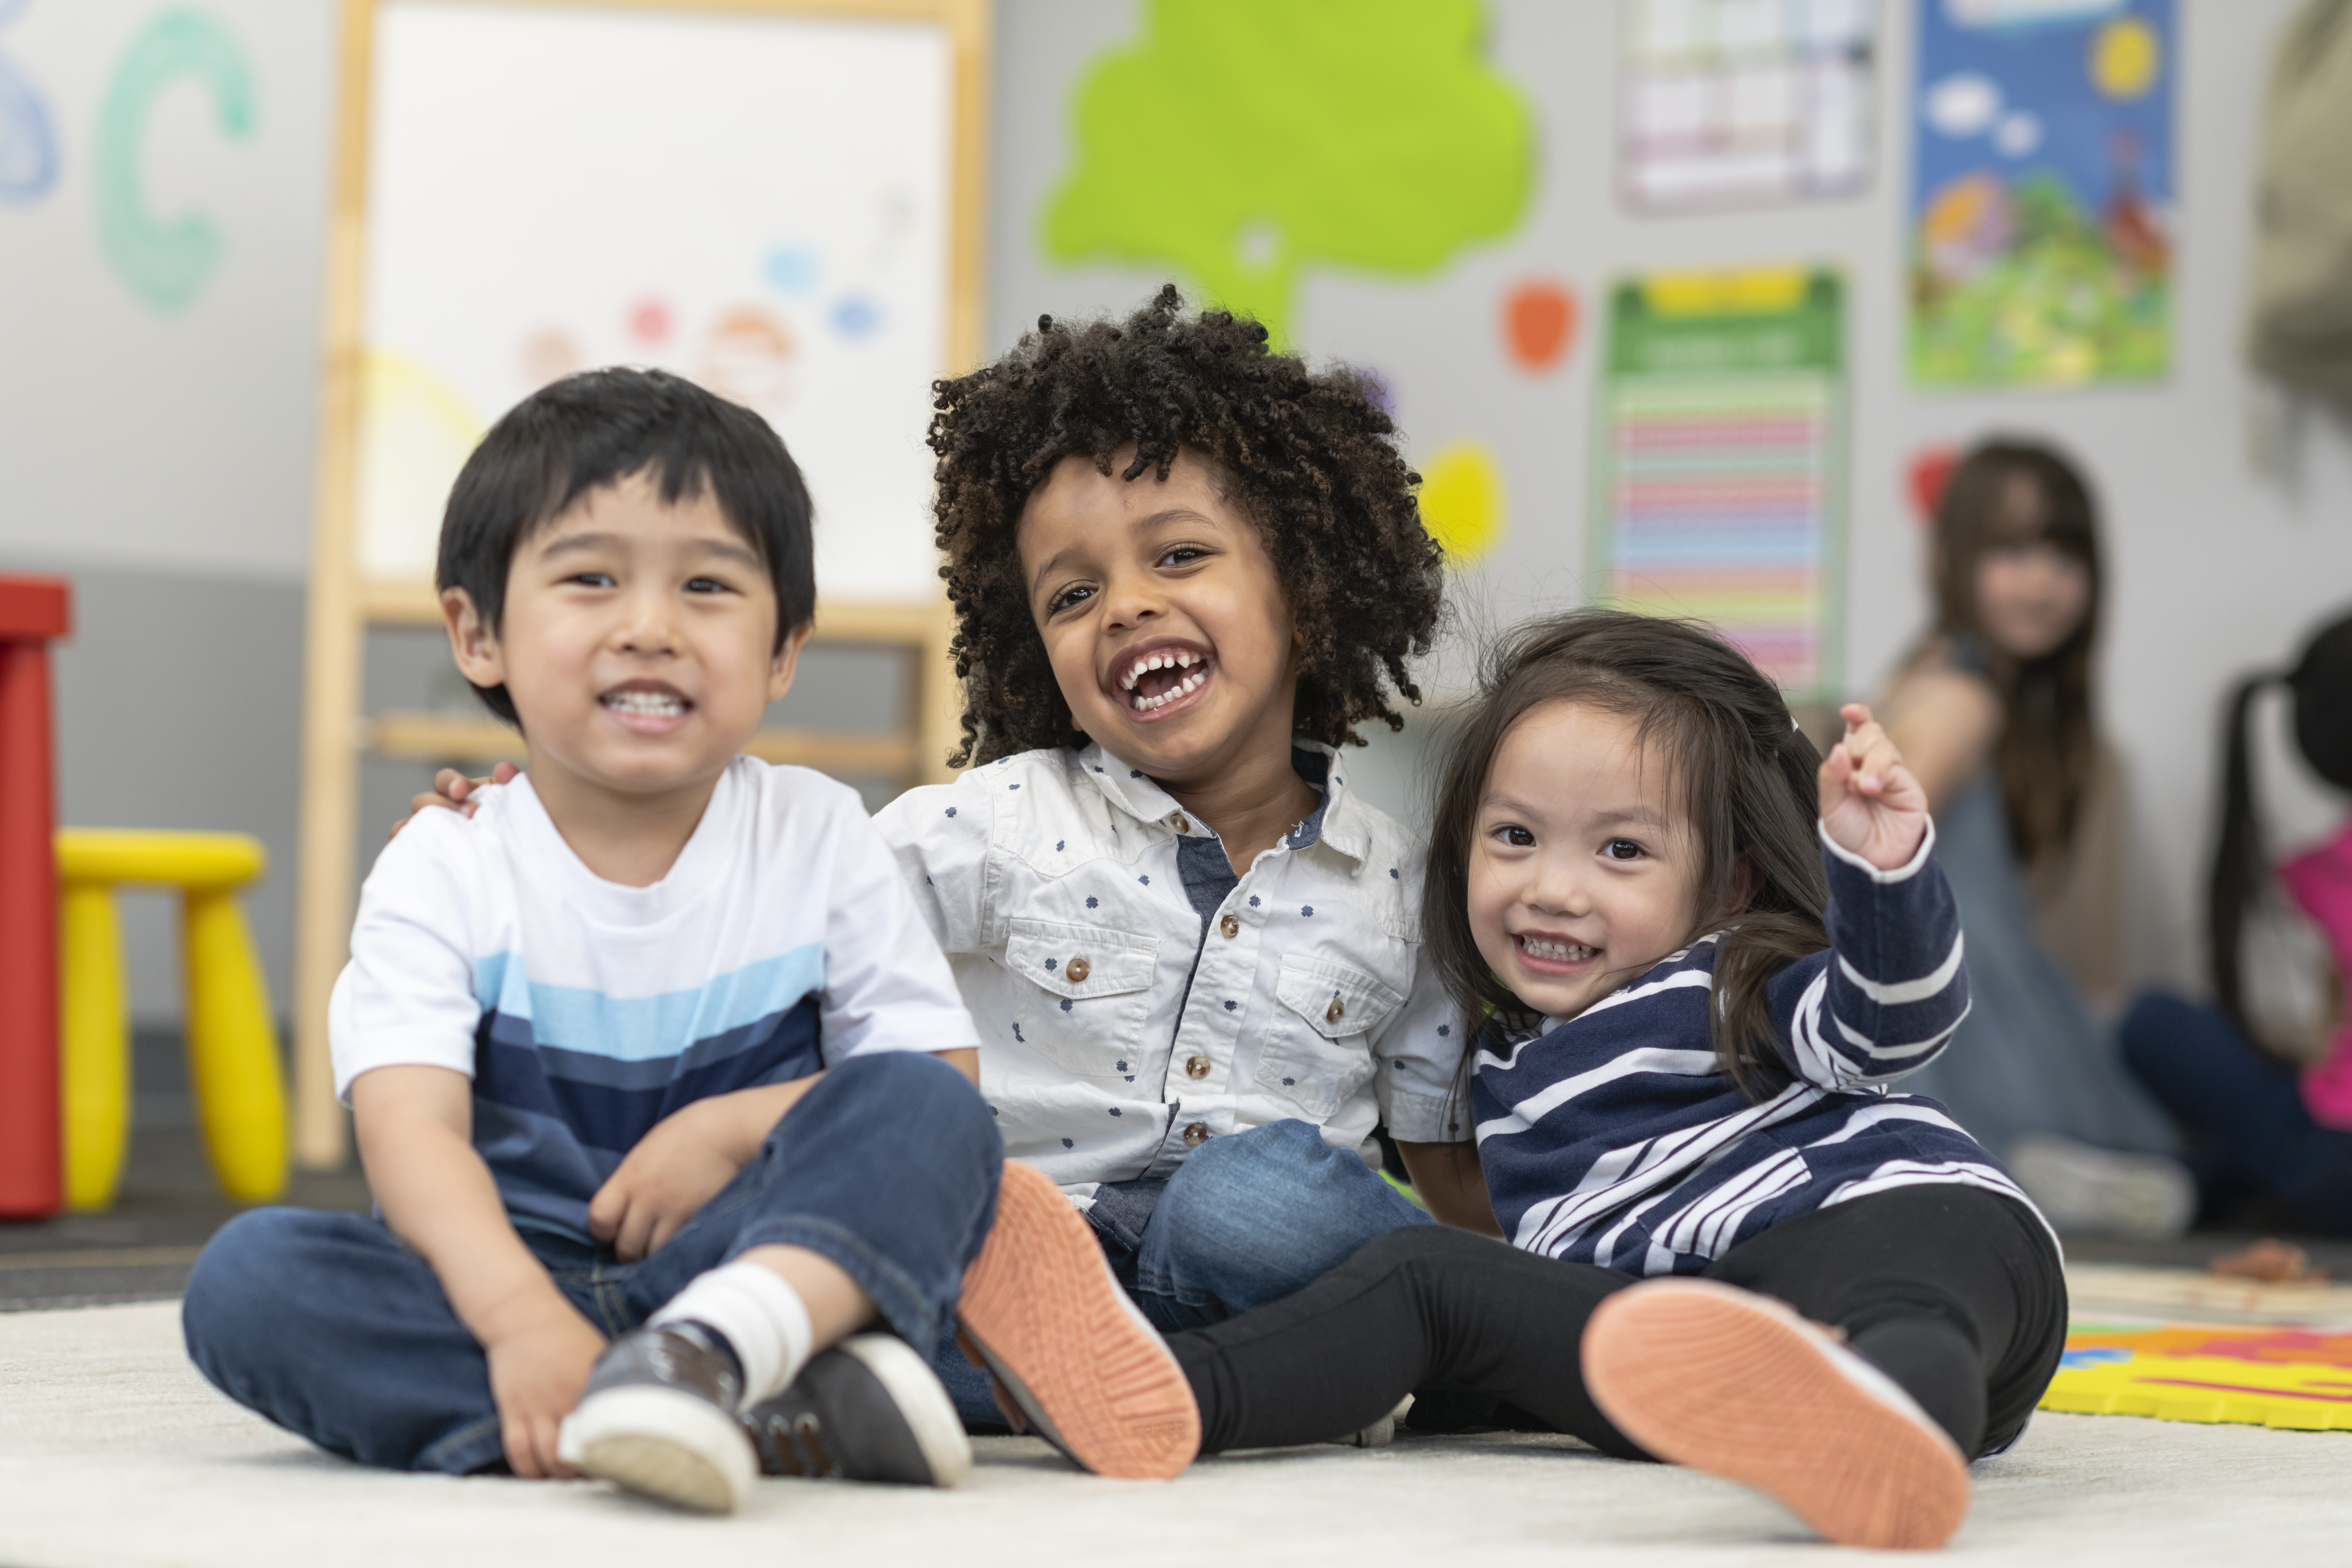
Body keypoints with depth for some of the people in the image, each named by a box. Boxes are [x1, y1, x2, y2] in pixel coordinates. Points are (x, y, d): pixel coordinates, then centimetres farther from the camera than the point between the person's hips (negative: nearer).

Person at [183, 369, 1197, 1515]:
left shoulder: (817, 839, 4)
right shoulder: (447, 872, -3)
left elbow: (934, 1077, 4)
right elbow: (409, 1131, -17)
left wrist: (737, 1128, -13)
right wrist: (516, 1315, -36)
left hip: (767, 1253, 1)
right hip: (520, 1280, 0)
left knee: (930, 1115, -23)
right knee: (245, 1279, -29)